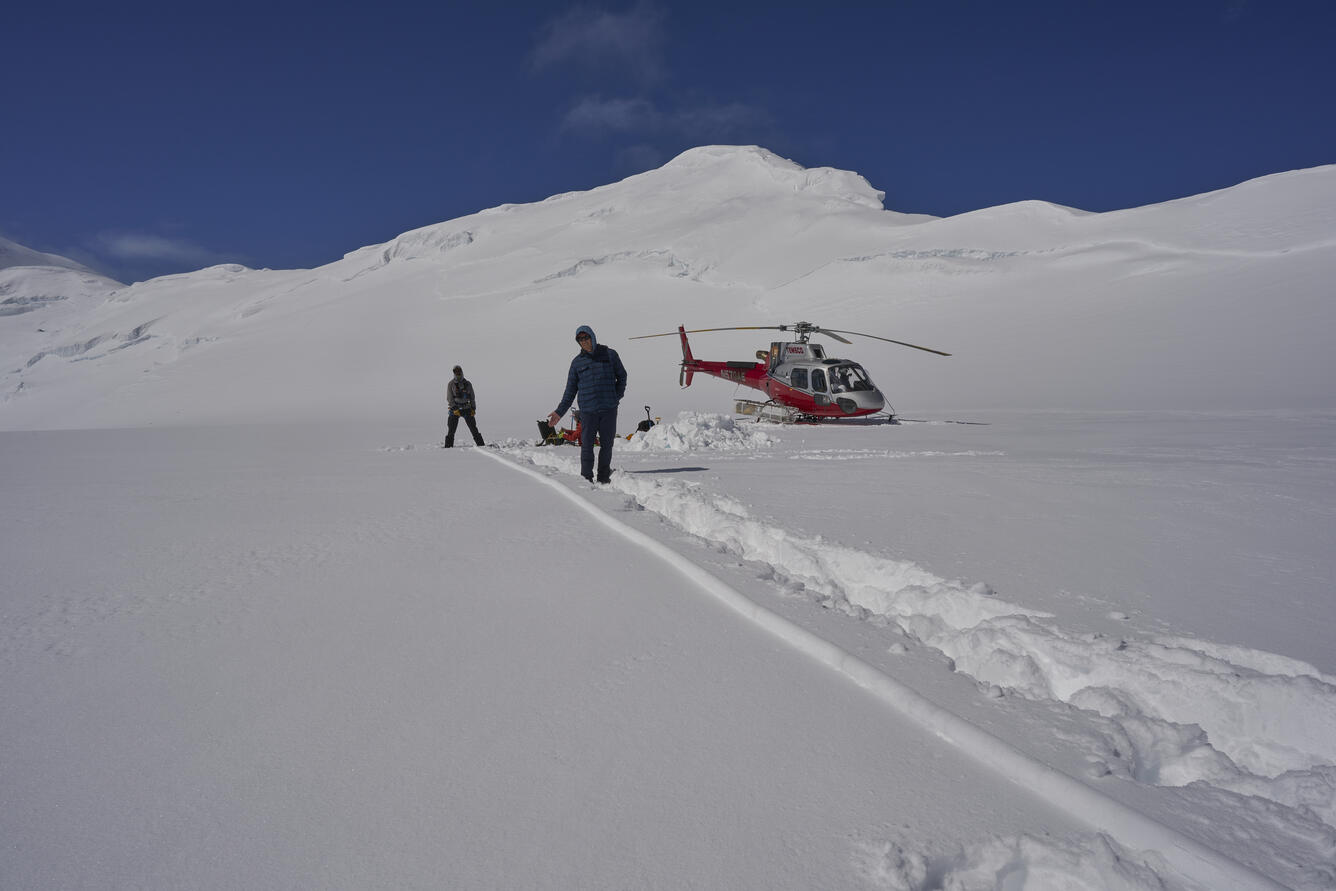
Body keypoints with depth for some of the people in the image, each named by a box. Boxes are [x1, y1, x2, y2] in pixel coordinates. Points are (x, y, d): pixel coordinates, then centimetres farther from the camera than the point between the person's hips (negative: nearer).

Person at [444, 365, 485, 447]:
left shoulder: (468, 384, 9)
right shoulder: (451, 384, 2)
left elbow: (472, 397, 13)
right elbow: (449, 398, -4)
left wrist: (473, 408, 2)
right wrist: (454, 409, -15)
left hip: (466, 409, 1)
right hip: (455, 409, -1)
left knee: (473, 428, -3)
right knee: (451, 429, -6)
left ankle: (481, 444, 0)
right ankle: (448, 446, -1)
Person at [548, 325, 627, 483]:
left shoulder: (610, 354, 6)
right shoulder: (577, 362, 8)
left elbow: (622, 376, 16)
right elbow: (570, 390, 12)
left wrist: (617, 396, 2)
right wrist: (559, 412, 6)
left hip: (609, 409, 0)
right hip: (588, 411, 0)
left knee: (606, 445, 3)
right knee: (587, 446, -5)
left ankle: (604, 478, 14)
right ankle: (586, 479, 3)